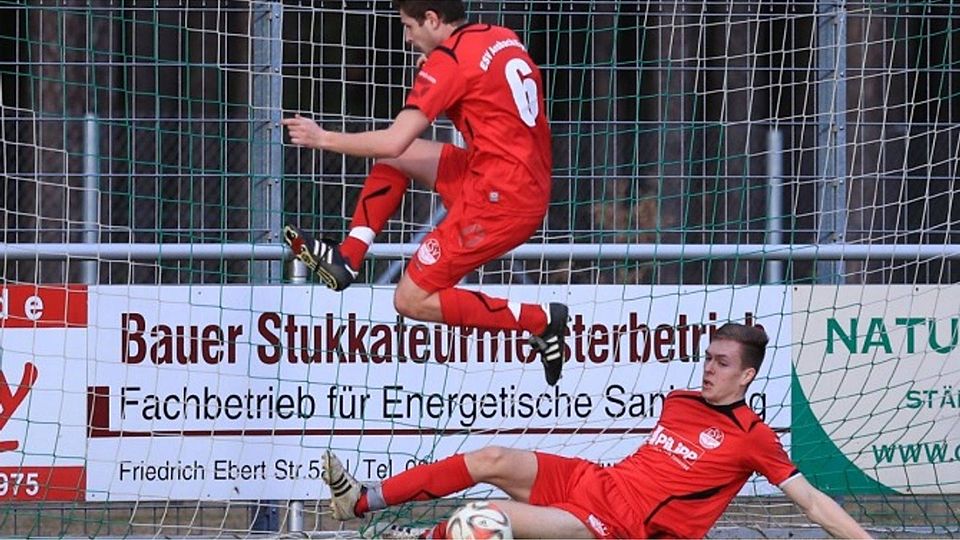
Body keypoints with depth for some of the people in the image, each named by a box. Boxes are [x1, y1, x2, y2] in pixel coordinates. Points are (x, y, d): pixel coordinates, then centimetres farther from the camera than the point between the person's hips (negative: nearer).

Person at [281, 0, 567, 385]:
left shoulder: (448, 60, -14)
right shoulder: (503, 38, 10)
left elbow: (393, 141, -16)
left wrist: (324, 139, -2)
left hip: (497, 198, -9)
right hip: (532, 189, 9)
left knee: (411, 301, -2)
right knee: (395, 157, 18)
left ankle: (540, 320, -5)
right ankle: (347, 259, 16)